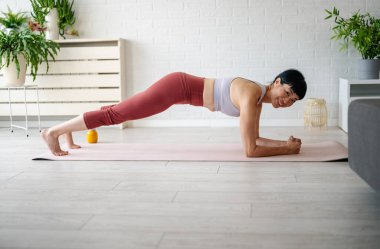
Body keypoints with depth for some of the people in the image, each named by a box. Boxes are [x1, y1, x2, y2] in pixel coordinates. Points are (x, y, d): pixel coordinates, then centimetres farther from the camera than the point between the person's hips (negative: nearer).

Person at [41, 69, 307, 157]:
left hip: (184, 89, 9)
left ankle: (68, 133, 32)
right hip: (178, 86, -9)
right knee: (117, 113, -5)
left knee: (123, 111, 17)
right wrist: (287, 149, -17)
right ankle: (54, 131, 5)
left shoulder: (260, 96, 4)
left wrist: (285, 142, 3)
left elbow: (255, 138, 12)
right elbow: (250, 150, -26)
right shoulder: (252, 95, -25)